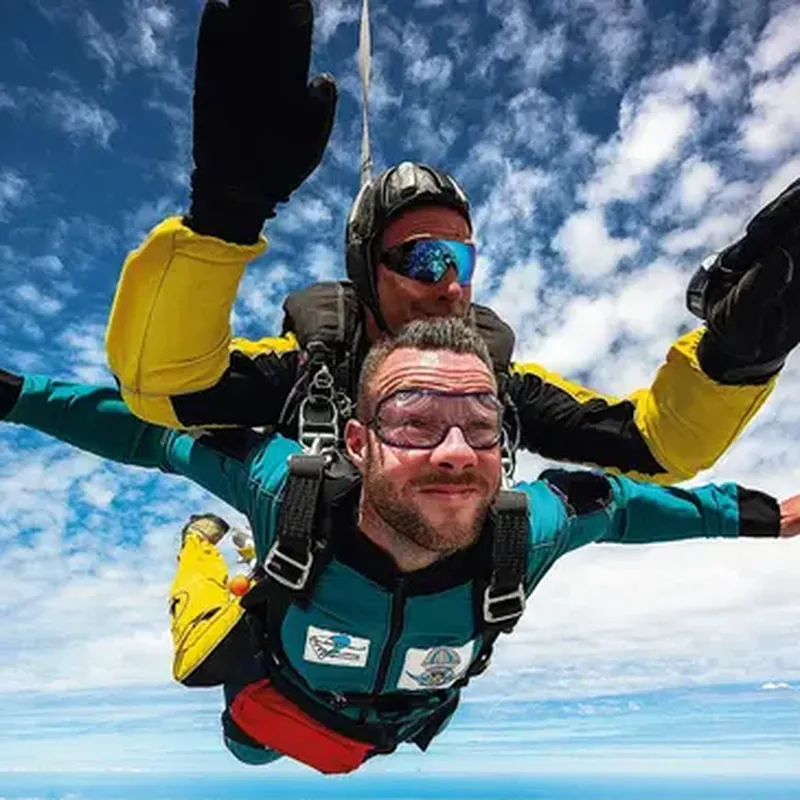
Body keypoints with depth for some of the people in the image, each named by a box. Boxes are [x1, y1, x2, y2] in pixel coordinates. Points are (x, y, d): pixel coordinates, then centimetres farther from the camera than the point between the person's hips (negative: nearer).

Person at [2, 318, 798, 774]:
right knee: (246, 747, 38)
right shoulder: (283, 489, -45)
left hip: (388, 733, 1)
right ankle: (204, 545, 53)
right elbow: (159, 426, -28)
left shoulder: (534, 528, -39)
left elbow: (613, 500, -17)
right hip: (273, 697, -1)